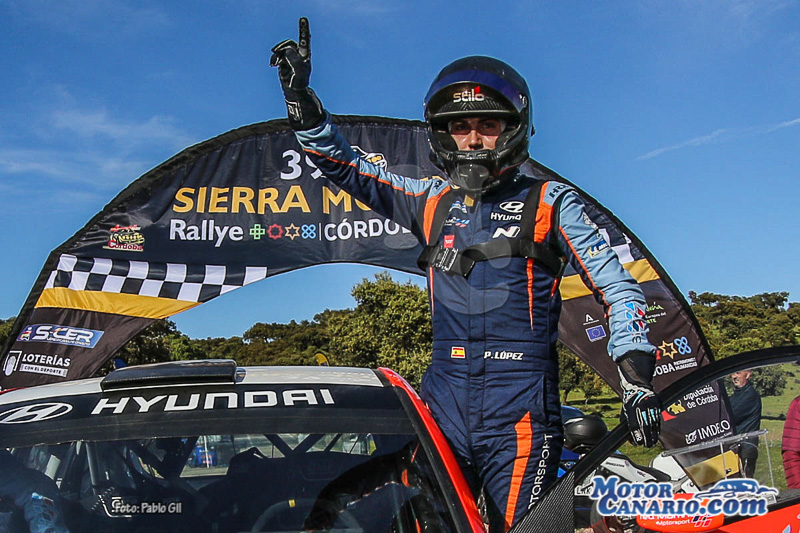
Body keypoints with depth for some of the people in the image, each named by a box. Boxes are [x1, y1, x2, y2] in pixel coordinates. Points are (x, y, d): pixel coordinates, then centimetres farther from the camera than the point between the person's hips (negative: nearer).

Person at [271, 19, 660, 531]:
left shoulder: (550, 202, 6)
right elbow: (347, 167, 17)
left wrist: (637, 373, -7)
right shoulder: (432, 200, 15)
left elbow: (617, 287, 5)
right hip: (444, 400, 4)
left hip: (520, 410, -3)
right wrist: (300, 96, 5)